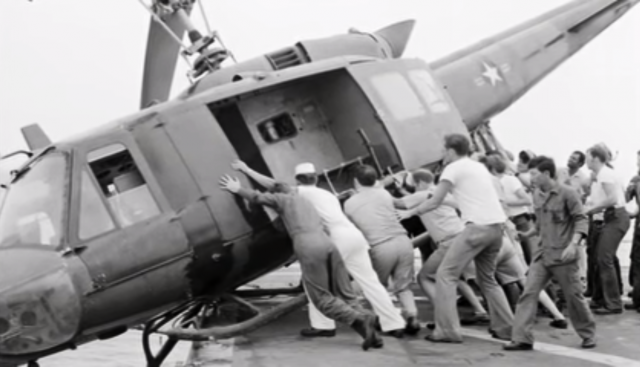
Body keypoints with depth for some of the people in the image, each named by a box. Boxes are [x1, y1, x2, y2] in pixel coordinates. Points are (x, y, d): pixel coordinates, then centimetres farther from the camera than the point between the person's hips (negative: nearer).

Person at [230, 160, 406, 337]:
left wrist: (246, 170, 8)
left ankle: (323, 325, 4)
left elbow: (274, 185, 4)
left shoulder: (303, 192, 9)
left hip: (340, 238, -7)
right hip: (356, 236, 7)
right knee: (370, 282, 7)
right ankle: (395, 325, 6)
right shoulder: (328, 195, 31)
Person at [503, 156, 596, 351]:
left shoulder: (567, 194, -9)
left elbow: (581, 220, -13)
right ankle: (522, 338, -8)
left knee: (573, 295, 6)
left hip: (563, 256, -6)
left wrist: (573, 243, -24)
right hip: (543, 254, 6)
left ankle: (588, 334, 26)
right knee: (529, 293, -6)